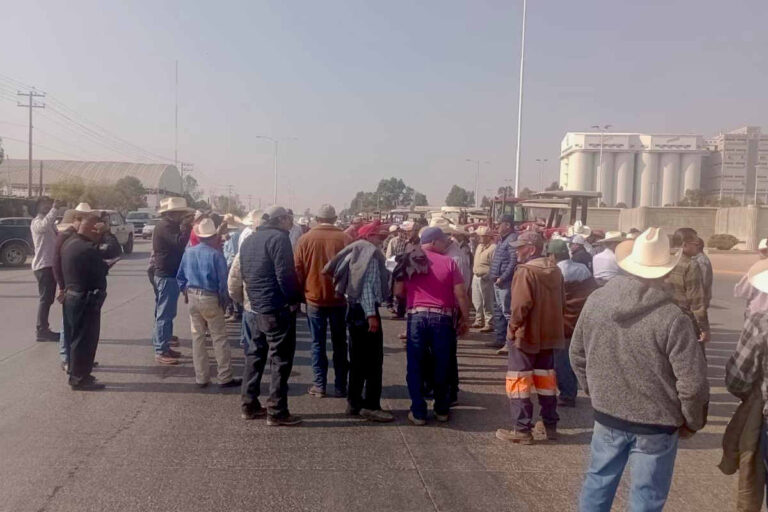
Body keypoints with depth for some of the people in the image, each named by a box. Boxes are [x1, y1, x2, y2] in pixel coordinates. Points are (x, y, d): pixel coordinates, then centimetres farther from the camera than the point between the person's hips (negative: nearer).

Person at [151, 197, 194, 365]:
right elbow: (180, 242, -28)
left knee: (166, 313, 15)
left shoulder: (169, 225, 16)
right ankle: (160, 352, -4)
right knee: (165, 314, -7)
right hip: (167, 276, -11)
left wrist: (187, 225, 7)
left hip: (168, 274, 11)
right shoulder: (165, 226, -17)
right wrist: (187, 225, -19)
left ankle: (164, 346, 23)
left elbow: (177, 243, 16)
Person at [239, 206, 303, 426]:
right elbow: (284, 274, -19)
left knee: (254, 355, 16)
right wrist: (294, 299, -10)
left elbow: (243, 273, 17)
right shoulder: (279, 237, -13)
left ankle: (249, 405, 22)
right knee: (281, 359, -1)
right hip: (278, 309, -8)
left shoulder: (248, 240, 14)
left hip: (255, 308, 9)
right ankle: (277, 412, 3)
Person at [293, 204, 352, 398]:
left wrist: (301, 293, 11)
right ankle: (340, 386, 15)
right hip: (339, 299, 0)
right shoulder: (345, 239, -5)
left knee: (317, 343, 8)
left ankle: (319, 386, 10)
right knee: (339, 343, 10)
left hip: (314, 298, 0)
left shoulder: (305, 239, -3)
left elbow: (298, 269, -1)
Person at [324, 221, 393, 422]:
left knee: (358, 360, 13)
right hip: (365, 310, -10)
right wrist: (371, 314, -23)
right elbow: (367, 284, -20)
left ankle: (354, 403, 19)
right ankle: (371, 406, 0)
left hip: (355, 308, 10)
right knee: (374, 360, -4)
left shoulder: (357, 252, 16)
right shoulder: (370, 252, -11)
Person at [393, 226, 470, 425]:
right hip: (442, 318, 0)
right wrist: (465, 319, 7)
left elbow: (398, 291, 4)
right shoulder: (448, 262, 0)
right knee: (442, 366, 13)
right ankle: (442, 410, 24)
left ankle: (418, 413, 12)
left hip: (417, 316, 0)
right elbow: (461, 294, -3)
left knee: (416, 366, 8)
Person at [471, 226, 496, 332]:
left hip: (485, 279, -9)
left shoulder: (493, 247, -18)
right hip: (476, 277, 9)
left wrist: (485, 274, -22)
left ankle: (489, 324, 5)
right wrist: (475, 270, 15)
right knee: (477, 301, 18)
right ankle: (479, 321, 32)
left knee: (487, 303, -2)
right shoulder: (480, 245, 11)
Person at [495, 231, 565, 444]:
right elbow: (561, 302, 12)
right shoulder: (555, 270, 8)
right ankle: (549, 426, 24)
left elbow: (521, 305, -25)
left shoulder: (525, 271, -18)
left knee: (519, 381, 1)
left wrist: (513, 326, -13)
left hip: (525, 334, -8)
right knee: (546, 379, 16)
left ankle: (521, 430, 4)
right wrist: (548, 323, 17)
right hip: (549, 334, 8)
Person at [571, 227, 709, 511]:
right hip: (656, 424, -4)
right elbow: (692, 382, -18)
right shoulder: (672, 318, -23)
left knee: (598, 480, 21)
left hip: (607, 415, 4)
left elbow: (577, 355, 4)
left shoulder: (596, 300, -7)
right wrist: (692, 422, 0)